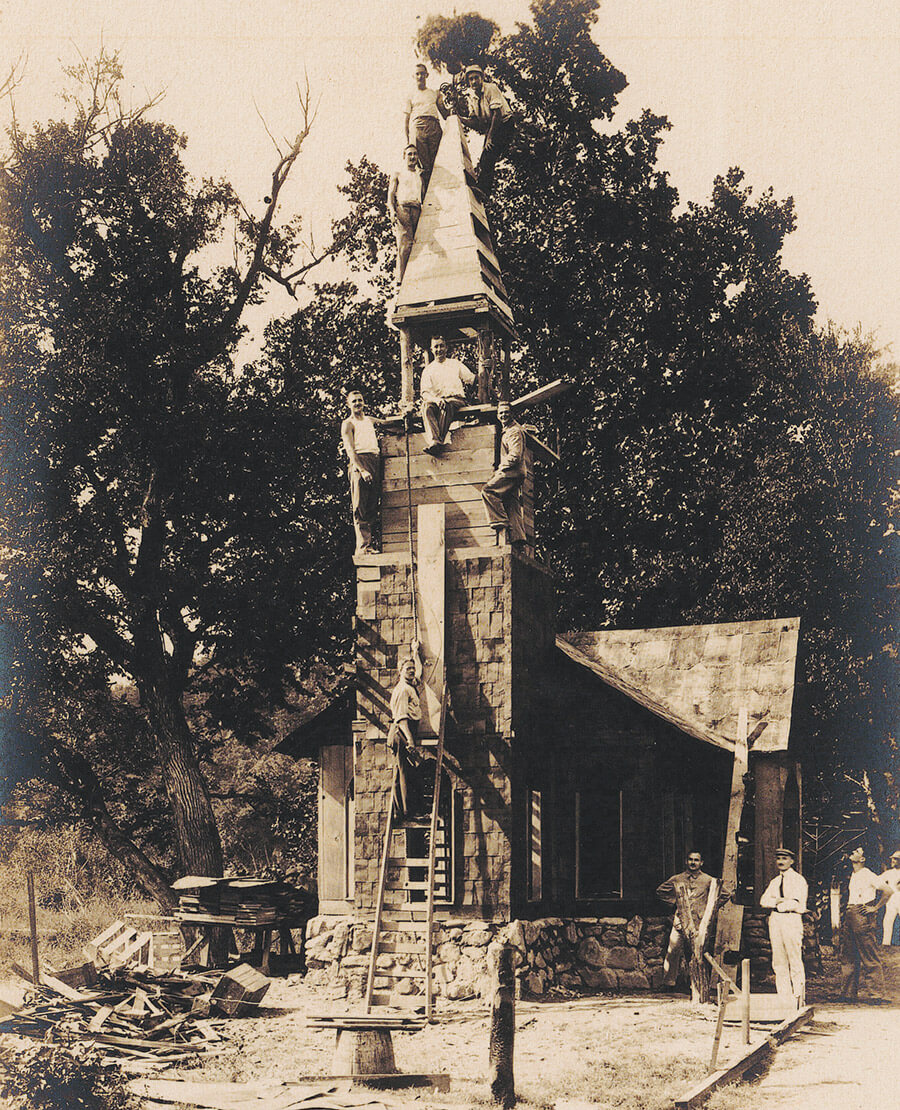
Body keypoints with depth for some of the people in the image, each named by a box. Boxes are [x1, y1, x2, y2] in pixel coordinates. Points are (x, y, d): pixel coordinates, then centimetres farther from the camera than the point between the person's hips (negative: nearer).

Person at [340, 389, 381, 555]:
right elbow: (350, 449, -5)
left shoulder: (369, 420, 25)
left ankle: (368, 544, 2)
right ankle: (362, 547, -18)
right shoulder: (348, 424, 7)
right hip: (359, 461, -6)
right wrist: (362, 469, -17)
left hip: (375, 460, 6)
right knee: (360, 507, -12)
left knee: (372, 507, 1)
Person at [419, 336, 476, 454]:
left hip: (456, 399, -1)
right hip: (436, 400, 1)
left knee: (446, 405, -37)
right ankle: (434, 441, -52)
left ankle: (440, 439, -48)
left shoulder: (455, 364, 20)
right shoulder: (428, 370, 16)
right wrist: (435, 399, -19)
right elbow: (424, 393, 2)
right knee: (426, 406, -34)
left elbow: (472, 379, 15)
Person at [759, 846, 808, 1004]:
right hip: (775, 920, 6)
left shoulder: (798, 880, 1)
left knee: (795, 960, -7)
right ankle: (783, 996, 7)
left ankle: (798, 998, -5)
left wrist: (775, 902, -2)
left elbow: (798, 904, -9)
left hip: (792, 920, -6)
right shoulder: (775, 881, 20)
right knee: (779, 962, 4)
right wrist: (783, 901, -6)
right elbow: (764, 901, 11)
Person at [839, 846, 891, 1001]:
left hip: (862, 917, -9)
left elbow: (888, 890, -14)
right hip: (849, 917, 9)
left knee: (869, 956, -6)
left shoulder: (868, 875, -8)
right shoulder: (853, 876, 17)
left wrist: (875, 908, -12)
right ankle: (849, 992, 12)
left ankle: (880, 991, -2)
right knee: (847, 956, 8)